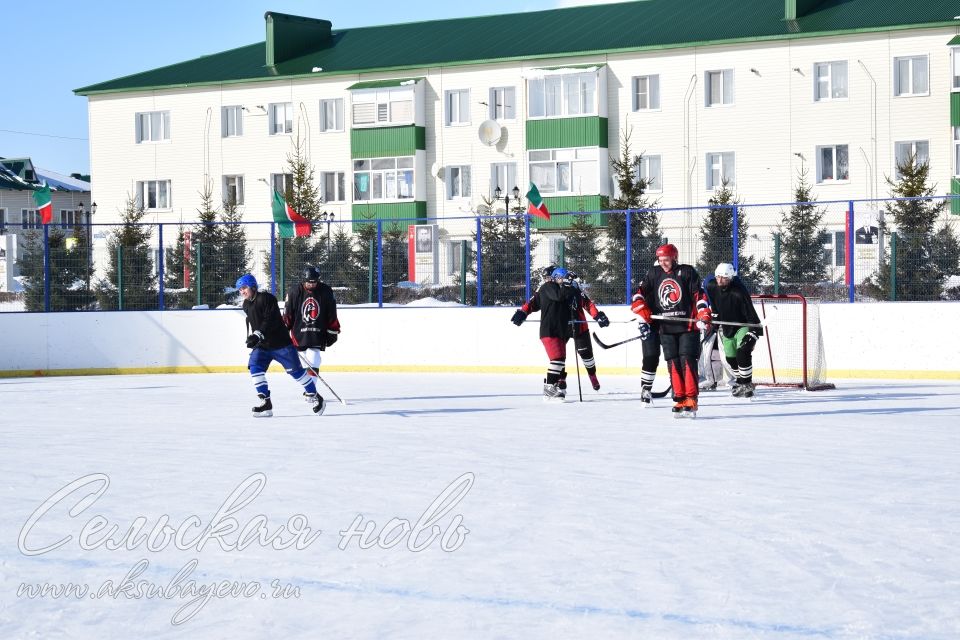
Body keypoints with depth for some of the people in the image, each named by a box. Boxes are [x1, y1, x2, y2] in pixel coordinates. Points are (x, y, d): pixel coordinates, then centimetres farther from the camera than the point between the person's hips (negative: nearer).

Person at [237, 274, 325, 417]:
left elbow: (271, 320, -26)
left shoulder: (267, 298, -17)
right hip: (261, 345, 7)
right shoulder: (246, 305, 8)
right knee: (254, 367, -14)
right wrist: (251, 338, 23)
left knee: (295, 370, 0)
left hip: (280, 342, -7)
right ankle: (265, 403, -12)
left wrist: (258, 335, -33)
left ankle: (315, 397, 18)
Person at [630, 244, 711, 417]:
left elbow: (699, 295, -5)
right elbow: (639, 295, 9)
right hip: (666, 328, 4)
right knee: (673, 364, 1)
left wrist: (703, 317, -16)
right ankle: (679, 401, 5)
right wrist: (643, 318, -1)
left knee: (687, 362, -10)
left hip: (688, 326, -4)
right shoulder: (653, 274, 10)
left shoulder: (688, 272, -1)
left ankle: (691, 401, -10)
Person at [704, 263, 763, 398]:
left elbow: (750, 312, -26)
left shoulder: (739, 291, -28)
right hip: (727, 328, 7)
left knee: (742, 353, -24)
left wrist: (755, 330, -30)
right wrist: (714, 317, 14)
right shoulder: (712, 287, -9)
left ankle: (746, 384, -13)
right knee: (730, 358, 12)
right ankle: (740, 380, 35)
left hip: (743, 326, -7)